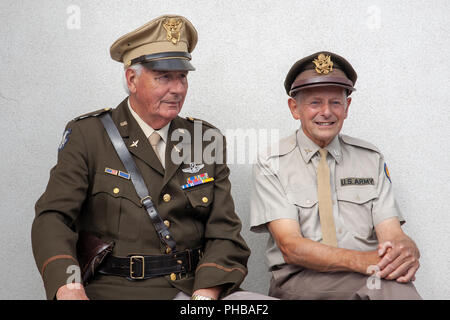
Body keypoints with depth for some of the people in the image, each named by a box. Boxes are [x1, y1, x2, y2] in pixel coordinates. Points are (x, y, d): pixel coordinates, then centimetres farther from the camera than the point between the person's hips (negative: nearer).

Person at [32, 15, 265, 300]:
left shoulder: (208, 140, 11)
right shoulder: (88, 135, 2)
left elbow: (224, 232, 6)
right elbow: (53, 218, -6)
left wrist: (205, 294, -12)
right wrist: (70, 291, -24)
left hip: (197, 289, 3)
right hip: (112, 291, -2)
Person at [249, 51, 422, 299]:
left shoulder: (371, 160, 12)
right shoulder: (271, 165, 2)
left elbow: (392, 233, 2)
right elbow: (290, 246, -10)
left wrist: (406, 251, -24)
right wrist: (362, 261, -25)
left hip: (367, 277, 4)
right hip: (298, 283, -3)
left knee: (395, 283, -32)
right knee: (384, 282, -33)